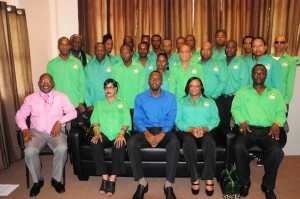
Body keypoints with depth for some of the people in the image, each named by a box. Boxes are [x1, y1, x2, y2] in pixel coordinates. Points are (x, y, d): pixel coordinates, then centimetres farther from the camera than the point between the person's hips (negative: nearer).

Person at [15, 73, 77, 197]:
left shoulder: (61, 97, 5)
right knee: (29, 151, -27)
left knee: (62, 149, -31)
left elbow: (72, 112, -2)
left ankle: (56, 179, -6)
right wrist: (24, 129, -9)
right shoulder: (30, 98, 9)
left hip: (57, 132, -1)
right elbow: (20, 115, 9)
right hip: (37, 132, 2)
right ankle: (37, 181, -1)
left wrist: (59, 122, -17)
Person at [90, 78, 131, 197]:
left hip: (119, 133, -1)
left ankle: (112, 178, -26)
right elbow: (94, 119, 8)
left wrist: (121, 133, -17)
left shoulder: (123, 104, 17)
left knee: (120, 145, -35)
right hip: (104, 134, 2)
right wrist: (97, 132, -12)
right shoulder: (99, 104, 23)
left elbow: (127, 121, 3)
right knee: (94, 143, -31)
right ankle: (104, 177, -22)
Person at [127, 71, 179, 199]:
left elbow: (171, 119, -1)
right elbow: (137, 119, 0)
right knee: (131, 143, -28)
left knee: (174, 143, -33)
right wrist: (147, 133, -19)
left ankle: (169, 184, -22)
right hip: (146, 131, 1)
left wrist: (161, 134, -20)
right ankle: (142, 182, -16)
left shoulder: (170, 98, 8)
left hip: (164, 131, 0)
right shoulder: (140, 98, 9)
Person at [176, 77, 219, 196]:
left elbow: (215, 119, 6)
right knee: (189, 142, -36)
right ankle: (195, 178, -26)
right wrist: (190, 129, -13)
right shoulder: (182, 101, 19)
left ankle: (209, 178, -27)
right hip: (187, 131, 0)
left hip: (205, 131, 1)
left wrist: (205, 128, -13)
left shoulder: (210, 101, 21)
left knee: (209, 141, -35)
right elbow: (178, 120, 5)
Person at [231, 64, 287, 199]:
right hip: (248, 128, -1)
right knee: (238, 147, -31)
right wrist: (241, 121, -11)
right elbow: (235, 108, 7)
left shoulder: (275, 93, 19)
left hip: (268, 130, 1)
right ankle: (244, 183, -8)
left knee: (276, 151, -30)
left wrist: (276, 123, -9)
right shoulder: (242, 92, 15)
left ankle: (268, 186, -5)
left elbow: (281, 112, 12)